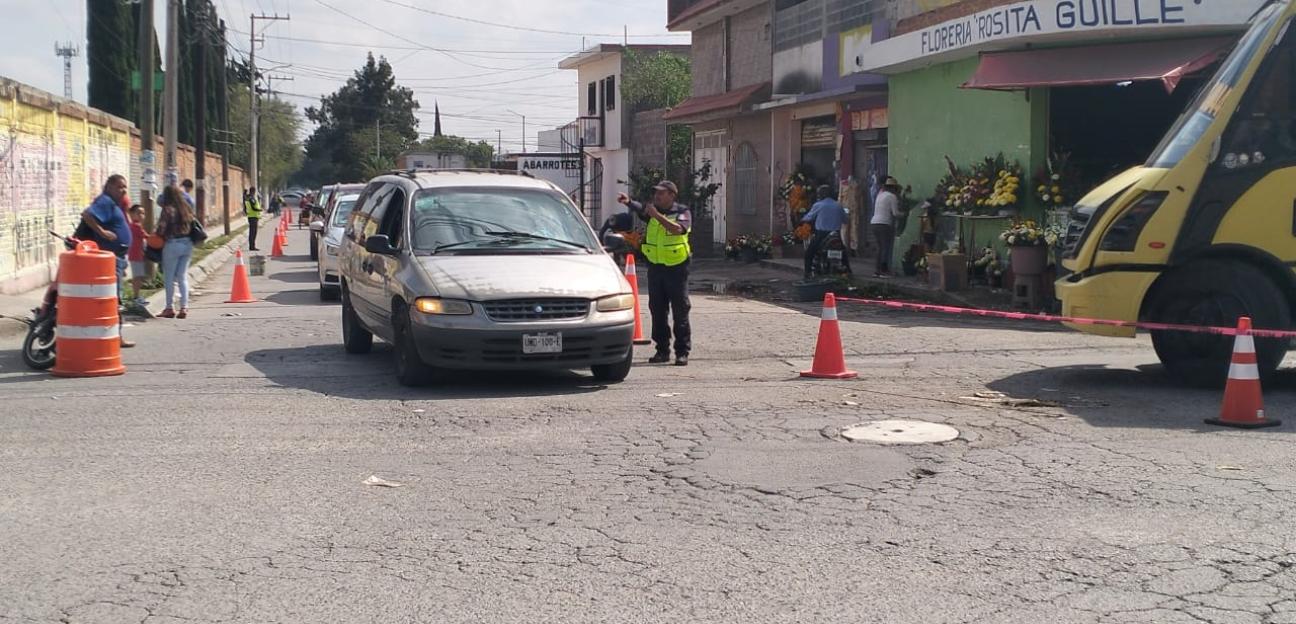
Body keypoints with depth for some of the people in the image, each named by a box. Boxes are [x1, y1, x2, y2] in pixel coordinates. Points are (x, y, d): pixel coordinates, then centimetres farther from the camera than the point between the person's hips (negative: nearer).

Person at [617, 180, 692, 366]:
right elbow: (640, 210, -13)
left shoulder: (683, 212, -3)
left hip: (676, 267, -5)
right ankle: (662, 350, 15)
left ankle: (683, 352, 1)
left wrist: (657, 215, -29)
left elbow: (678, 229, -24)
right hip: (655, 266, 5)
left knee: (680, 311, -2)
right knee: (657, 310, 7)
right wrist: (628, 202, -33)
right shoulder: (653, 211, 10)